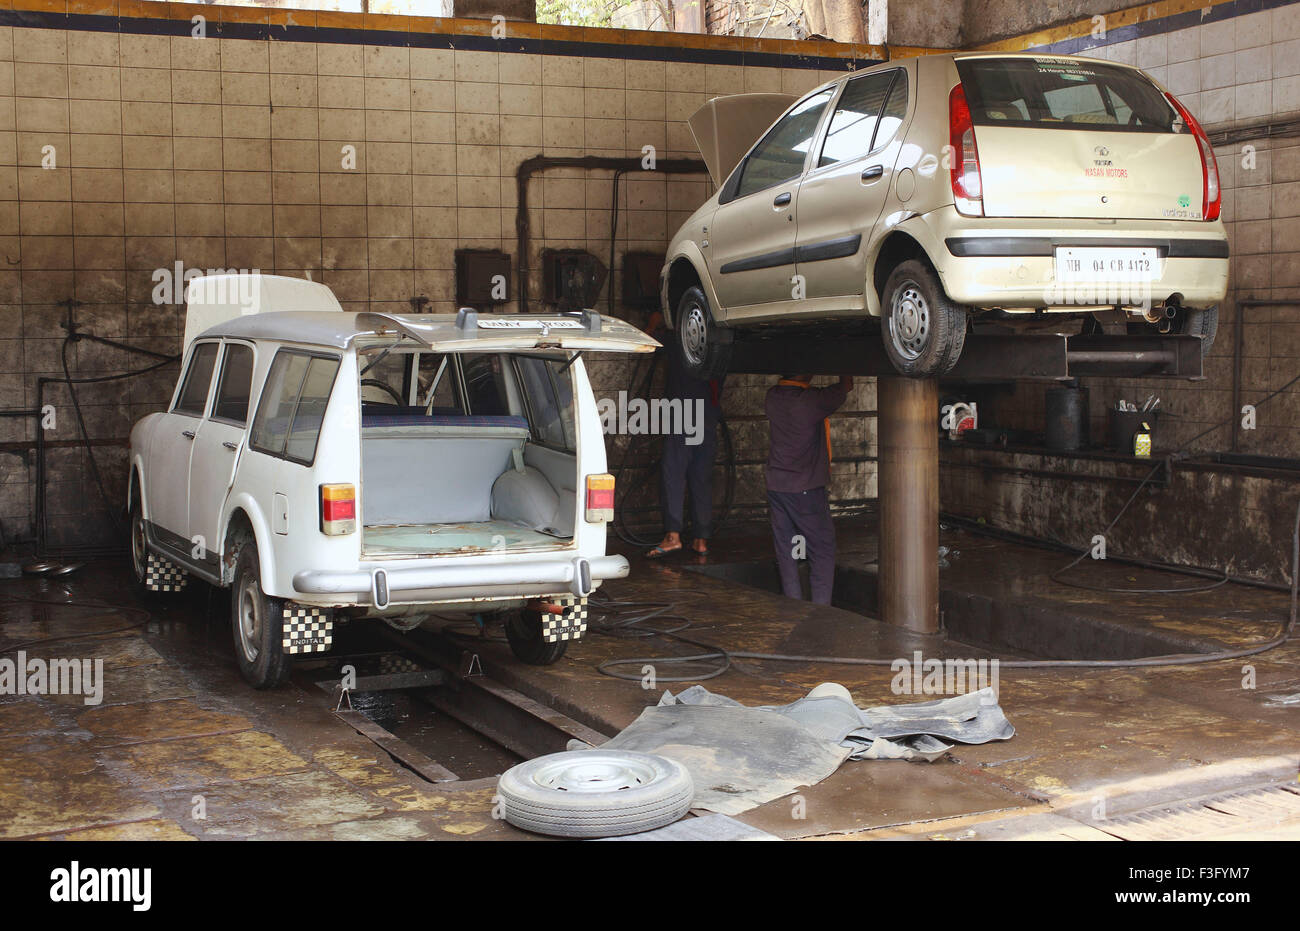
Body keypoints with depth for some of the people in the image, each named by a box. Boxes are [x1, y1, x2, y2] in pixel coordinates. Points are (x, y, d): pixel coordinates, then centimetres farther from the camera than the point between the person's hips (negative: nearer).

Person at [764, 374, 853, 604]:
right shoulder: (812, 400, -18)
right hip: (806, 488, -6)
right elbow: (846, 386, -4)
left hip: (776, 487, 6)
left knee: (786, 552, 11)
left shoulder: (773, 397, -1)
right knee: (822, 550, 3)